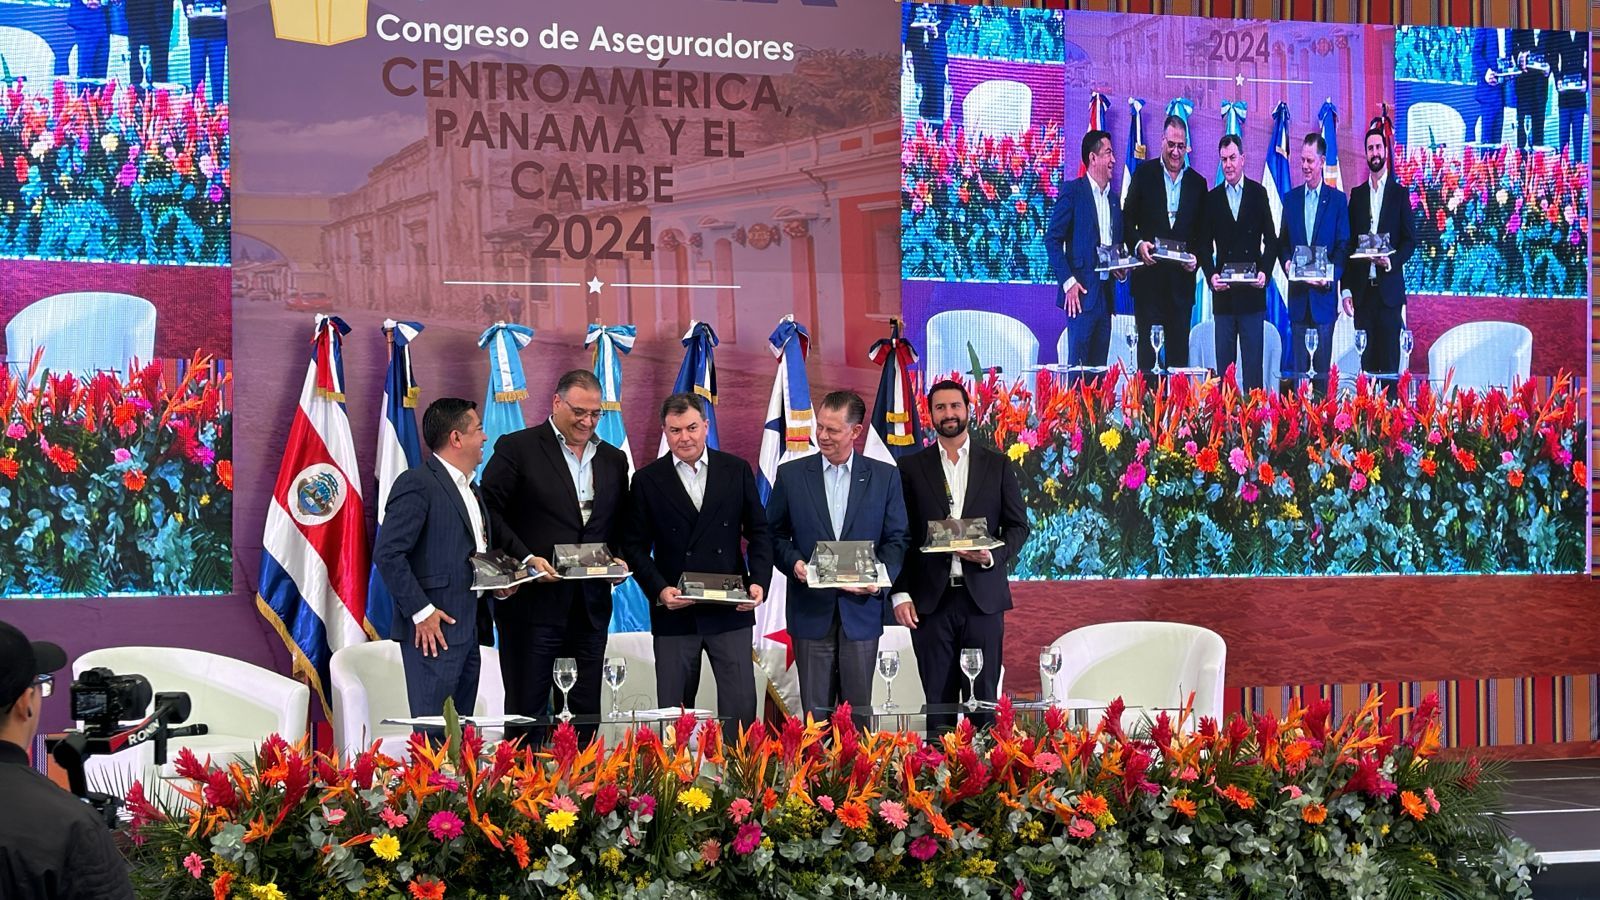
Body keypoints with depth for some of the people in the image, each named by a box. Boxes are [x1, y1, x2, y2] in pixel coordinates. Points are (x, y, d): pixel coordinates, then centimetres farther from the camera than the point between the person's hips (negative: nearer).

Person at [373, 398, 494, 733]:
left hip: (468, 630, 9)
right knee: (434, 734, -9)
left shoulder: (471, 490, 20)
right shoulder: (417, 484, -10)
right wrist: (421, 612, -18)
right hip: (434, 629, -9)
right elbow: (387, 554, -17)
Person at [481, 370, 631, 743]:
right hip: (533, 600, -5)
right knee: (527, 708, 0)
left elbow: (622, 526, 20)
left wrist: (620, 560, 0)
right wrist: (526, 558, -16)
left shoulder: (613, 460, 14)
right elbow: (490, 512, -7)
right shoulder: (517, 448, -2)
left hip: (590, 604, 5)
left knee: (587, 709, 7)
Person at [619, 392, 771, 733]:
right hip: (674, 615, 0)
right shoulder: (647, 480, 4)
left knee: (741, 707, -2)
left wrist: (759, 581, -7)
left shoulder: (737, 471, 6)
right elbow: (635, 546, 4)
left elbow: (758, 532, 8)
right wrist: (659, 590, -12)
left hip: (731, 613, 0)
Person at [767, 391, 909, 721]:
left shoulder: (885, 477, 4)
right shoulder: (790, 474, 5)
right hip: (812, 609, 0)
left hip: (861, 609, 0)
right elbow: (776, 535, 8)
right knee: (815, 711, 3)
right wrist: (793, 563, -12)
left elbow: (896, 539, 5)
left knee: (859, 709, 5)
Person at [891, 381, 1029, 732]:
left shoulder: (998, 464, 9)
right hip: (931, 598, 0)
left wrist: (993, 556, -10)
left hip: (983, 596, 0)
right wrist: (900, 593, -2)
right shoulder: (911, 467, 8)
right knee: (938, 699, 2)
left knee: (984, 698, 1)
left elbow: (1018, 525, 9)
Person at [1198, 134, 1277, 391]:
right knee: (1223, 359, 3)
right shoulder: (1212, 198, 9)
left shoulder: (1258, 193, 6)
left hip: (1252, 291, -1)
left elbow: (1271, 240, 6)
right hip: (1223, 292, 1)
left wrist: (1264, 272, -9)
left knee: (1252, 359, -1)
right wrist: (1210, 275, -8)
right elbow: (1204, 245, 8)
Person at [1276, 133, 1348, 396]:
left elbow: (1343, 245, -2)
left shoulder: (1337, 199, 2)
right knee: (1299, 362, 5)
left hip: (1324, 293, -3)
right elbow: (1282, 242, 14)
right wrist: (1286, 262, -7)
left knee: (1323, 362, 0)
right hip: (1298, 294, 3)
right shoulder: (1291, 199, 12)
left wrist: (1331, 275, -17)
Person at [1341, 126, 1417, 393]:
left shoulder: (1400, 193, 5)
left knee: (1390, 357, -3)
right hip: (1362, 289, 3)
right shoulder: (1356, 194, 13)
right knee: (1366, 358, 4)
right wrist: (1345, 289, 3)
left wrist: (1391, 261, -17)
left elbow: (1411, 239, 2)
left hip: (1389, 288, -3)